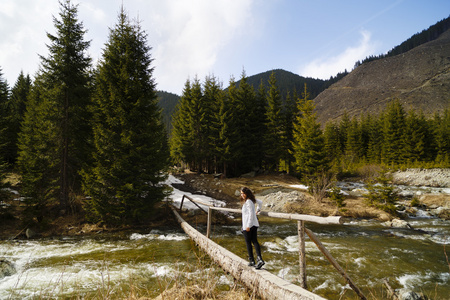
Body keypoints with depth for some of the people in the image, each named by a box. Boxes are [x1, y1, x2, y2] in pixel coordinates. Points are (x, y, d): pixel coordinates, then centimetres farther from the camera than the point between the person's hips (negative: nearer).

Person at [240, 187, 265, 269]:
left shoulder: (248, 202, -17)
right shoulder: (252, 200, 11)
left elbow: (251, 214, -21)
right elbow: (260, 202, 29)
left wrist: (248, 226, -21)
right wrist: (258, 210, 33)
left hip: (248, 225, -9)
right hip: (254, 224, 9)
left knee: (248, 242, 4)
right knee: (254, 241, 6)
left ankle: (251, 261, 11)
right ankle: (259, 259, -5)